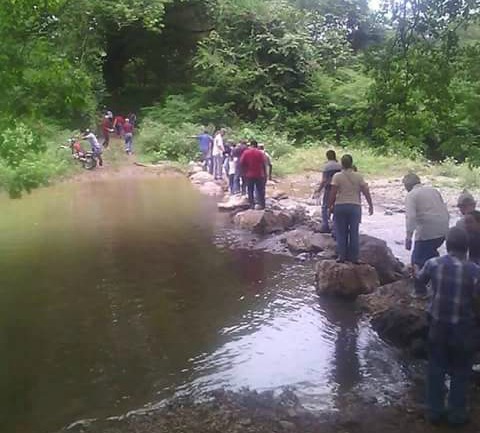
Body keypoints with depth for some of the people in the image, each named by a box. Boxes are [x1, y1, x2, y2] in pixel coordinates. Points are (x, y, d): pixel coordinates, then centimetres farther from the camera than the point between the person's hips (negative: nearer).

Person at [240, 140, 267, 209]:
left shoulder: (245, 153, -4)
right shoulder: (260, 153, -5)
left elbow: (241, 163, -5)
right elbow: (263, 164, -6)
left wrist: (244, 172, 8)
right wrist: (265, 173, 4)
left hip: (249, 175, 0)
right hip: (259, 175, 0)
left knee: (250, 191, 9)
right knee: (260, 190, 8)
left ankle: (252, 205, 9)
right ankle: (262, 205, 9)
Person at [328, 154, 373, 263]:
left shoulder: (337, 176, -5)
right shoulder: (358, 176, 1)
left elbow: (333, 193, -9)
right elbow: (366, 191, 1)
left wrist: (330, 205, 1)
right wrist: (370, 205, 9)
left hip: (340, 206, -1)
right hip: (355, 206, 1)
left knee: (341, 233, 7)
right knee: (354, 233, 8)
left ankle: (342, 256, 8)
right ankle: (354, 257, 12)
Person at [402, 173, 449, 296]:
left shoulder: (411, 195, -3)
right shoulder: (434, 190, 16)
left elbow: (411, 217, -17)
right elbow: (446, 212, 17)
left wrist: (408, 237, -17)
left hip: (426, 232, -7)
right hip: (443, 230, 7)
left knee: (418, 261, 7)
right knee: (431, 253, 29)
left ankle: (420, 291, 9)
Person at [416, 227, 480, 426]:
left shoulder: (433, 263, -10)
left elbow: (420, 280, 9)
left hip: (438, 324, 2)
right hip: (462, 327, -2)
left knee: (436, 368, 16)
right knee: (460, 371, 15)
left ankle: (434, 410, 26)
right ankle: (457, 414, 24)